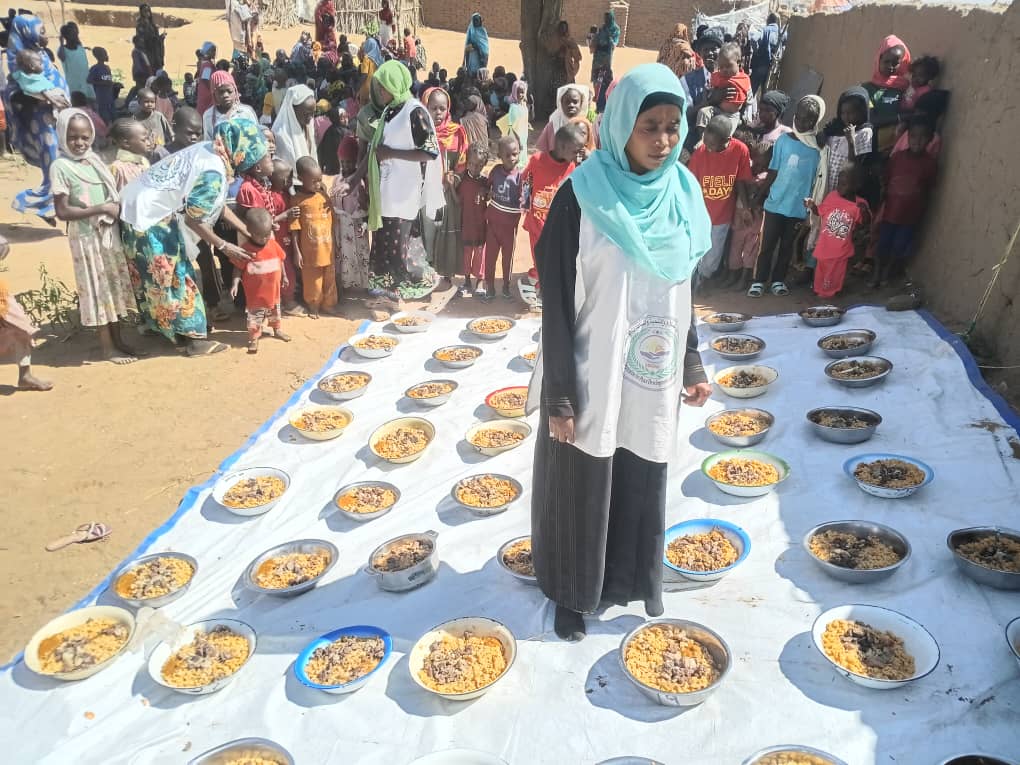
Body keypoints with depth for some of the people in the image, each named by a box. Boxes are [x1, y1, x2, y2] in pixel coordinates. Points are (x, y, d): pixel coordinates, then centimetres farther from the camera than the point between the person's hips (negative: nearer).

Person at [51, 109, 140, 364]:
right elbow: (62, 211, -16)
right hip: (86, 236, -6)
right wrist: (99, 209, -20)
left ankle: (118, 339, 26)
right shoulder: (60, 166, -12)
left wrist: (116, 207, -3)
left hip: (109, 232, 6)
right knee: (98, 288, 1)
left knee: (115, 284, 13)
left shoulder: (95, 159, 7)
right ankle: (107, 346, 11)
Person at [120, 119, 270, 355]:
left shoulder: (210, 150, 5)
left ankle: (158, 325, 34)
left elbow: (218, 204, 12)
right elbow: (193, 219, -19)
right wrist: (224, 247, -9)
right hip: (152, 218, -9)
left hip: (141, 208, 9)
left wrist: (248, 231, 12)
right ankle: (193, 338, 9)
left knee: (157, 278, 20)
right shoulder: (214, 172, -24)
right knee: (176, 277, 0)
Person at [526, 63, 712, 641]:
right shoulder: (581, 197, -14)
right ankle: (574, 592, 35)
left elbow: (685, 292, 10)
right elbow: (557, 302, -14)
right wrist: (559, 394, -15)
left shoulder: (682, 193, 1)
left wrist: (692, 365, 11)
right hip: (592, 378, -4)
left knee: (644, 485, 20)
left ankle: (637, 577, 44)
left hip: (652, 379, 5)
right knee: (583, 490, 12)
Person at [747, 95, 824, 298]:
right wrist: (761, 195, -3)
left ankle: (778, 280, 21)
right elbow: (773, 171, 0)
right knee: (767, 244, 3)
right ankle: (758, 281, 10)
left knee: (787, 245, 11)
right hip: (775, 203, -1)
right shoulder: (783, 140, -3)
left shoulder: (818, 147, -2)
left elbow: (818, 178, 0)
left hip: (799, 207, 1)